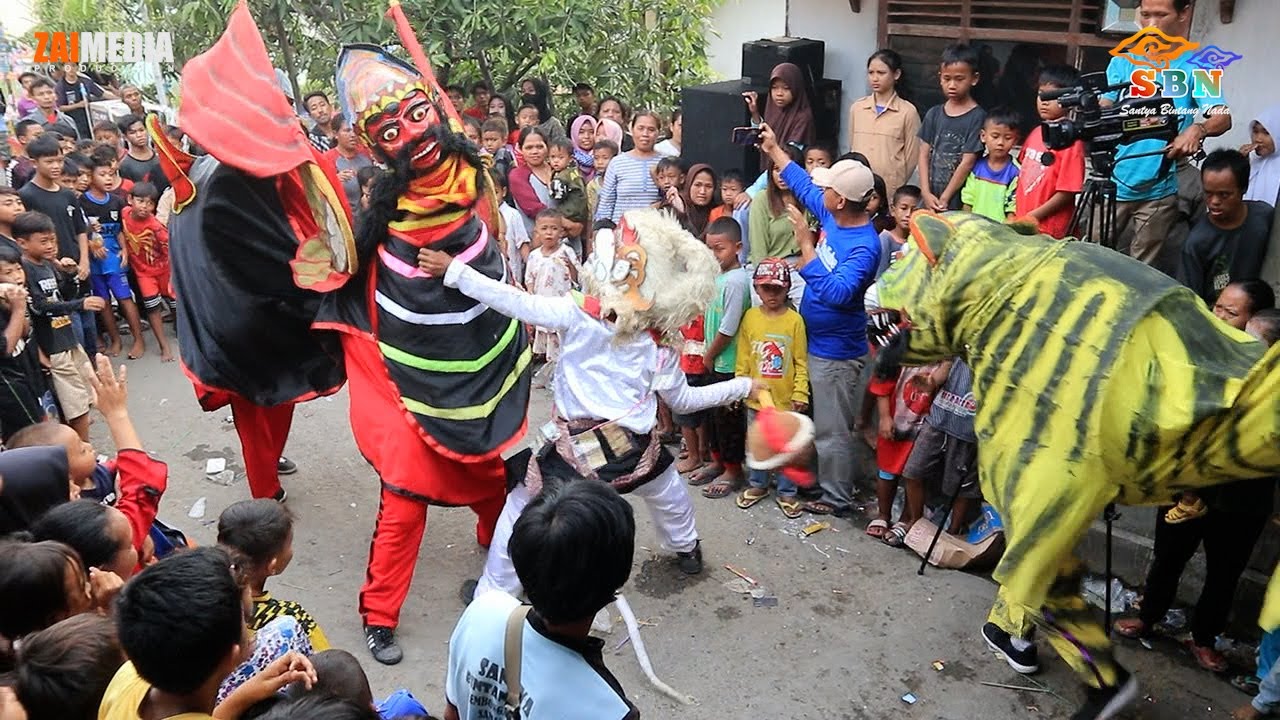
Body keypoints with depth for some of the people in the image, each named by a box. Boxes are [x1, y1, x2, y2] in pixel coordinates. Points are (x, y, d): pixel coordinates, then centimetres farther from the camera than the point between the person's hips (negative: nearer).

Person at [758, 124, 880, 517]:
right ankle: (816, 480, 40)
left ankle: (836, 497, 22)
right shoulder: (833, 216, -2)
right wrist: (774, 149, 19)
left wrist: (806, 246, -31)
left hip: (835, 351, -9)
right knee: (816, 420, 23)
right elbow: (804, 186, 15)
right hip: (813, 339, 9)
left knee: (832, 430, 5)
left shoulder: (864, 246, -27)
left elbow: (837, 293, -36)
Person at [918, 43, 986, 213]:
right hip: (931, 201, 4)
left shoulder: (977, 117, -5)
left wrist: (944, 199, -9)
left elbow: (967, 162, -9)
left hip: (958, 203, -4)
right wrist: (926, 193, -5)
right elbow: (924, 155, 6)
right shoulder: (934, 114, 10)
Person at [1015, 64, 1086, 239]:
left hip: (1049, 231, -7)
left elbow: (1068, 191, -15)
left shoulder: (1071, 140, -12)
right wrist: (1018, 215, 11)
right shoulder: (1036, 133, 11)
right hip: (1021, 225, 7)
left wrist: (1033, 216, -15)